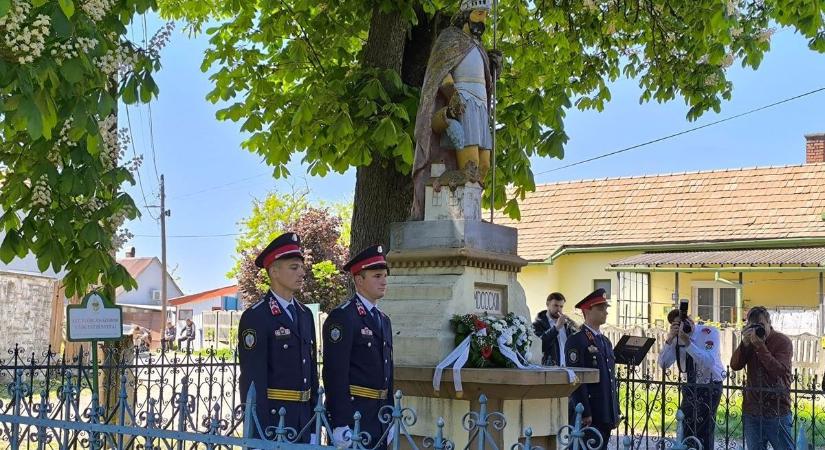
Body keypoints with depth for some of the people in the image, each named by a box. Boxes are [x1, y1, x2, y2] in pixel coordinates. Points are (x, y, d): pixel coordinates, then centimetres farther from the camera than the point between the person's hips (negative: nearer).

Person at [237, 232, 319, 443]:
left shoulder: (305, 315, 13)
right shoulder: (255, 317, -11)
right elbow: (252, 379, -15)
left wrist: (313, 426, 14)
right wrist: (258, 436, -19)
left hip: (302, 418, 7)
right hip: (271, 418, -7)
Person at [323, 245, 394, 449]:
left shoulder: (384, 320, 16)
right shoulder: (342, 317, -11)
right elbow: (335, 374, -16)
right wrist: (340, 424, -21)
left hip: (379, 417, 8)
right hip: (352, 416, -8)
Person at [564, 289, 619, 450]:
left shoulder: (605, 341, 18)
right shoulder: (576, 341, -9)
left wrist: (615, 412, 17)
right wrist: (584, 413, -19)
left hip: (606, 416, 8)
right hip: (587, 416, -8)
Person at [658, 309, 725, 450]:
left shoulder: (709, 332, -17)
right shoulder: (676, 338, -4)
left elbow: (709, 363, -30)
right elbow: (663, 364, -13)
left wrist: (687, 342, -37)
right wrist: (670, 339, -25)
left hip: (710, 386, -5)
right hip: (690, 386, 5)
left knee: (703, 432, -12)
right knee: (684, 428, 7)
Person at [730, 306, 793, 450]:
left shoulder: (782, 341, -5)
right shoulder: (748, 341, 9)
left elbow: (778, 371, -19)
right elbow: (735, 365, -2)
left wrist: (759, 345, -22)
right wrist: (745, 343, -14)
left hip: (777, 412, -4)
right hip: (751, 411, 4)